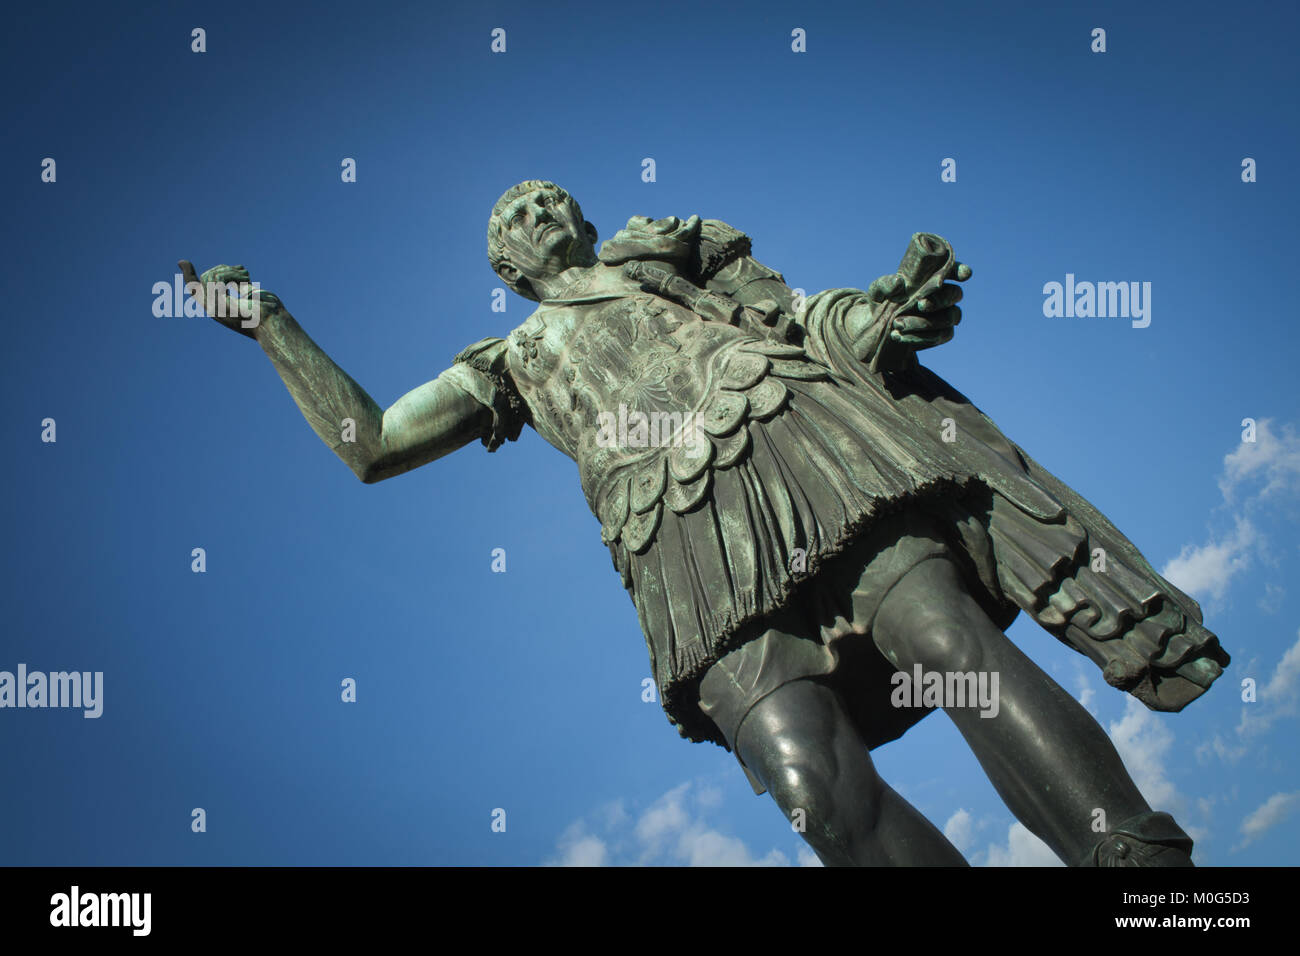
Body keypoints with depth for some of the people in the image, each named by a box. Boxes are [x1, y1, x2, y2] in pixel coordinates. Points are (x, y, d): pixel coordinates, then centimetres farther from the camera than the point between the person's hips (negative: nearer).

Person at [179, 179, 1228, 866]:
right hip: (690, 536, 0)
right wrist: (271, 321, 36)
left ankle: (1146, 863, -25)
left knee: (953, 644, -24)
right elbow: (366, 443, 34)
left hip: (792, 432, 0)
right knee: (815, 785, -23)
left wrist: (878, 312, -2)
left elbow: (793, 311, 21)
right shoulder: (514, 359, 36)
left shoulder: (664, 243, 34)